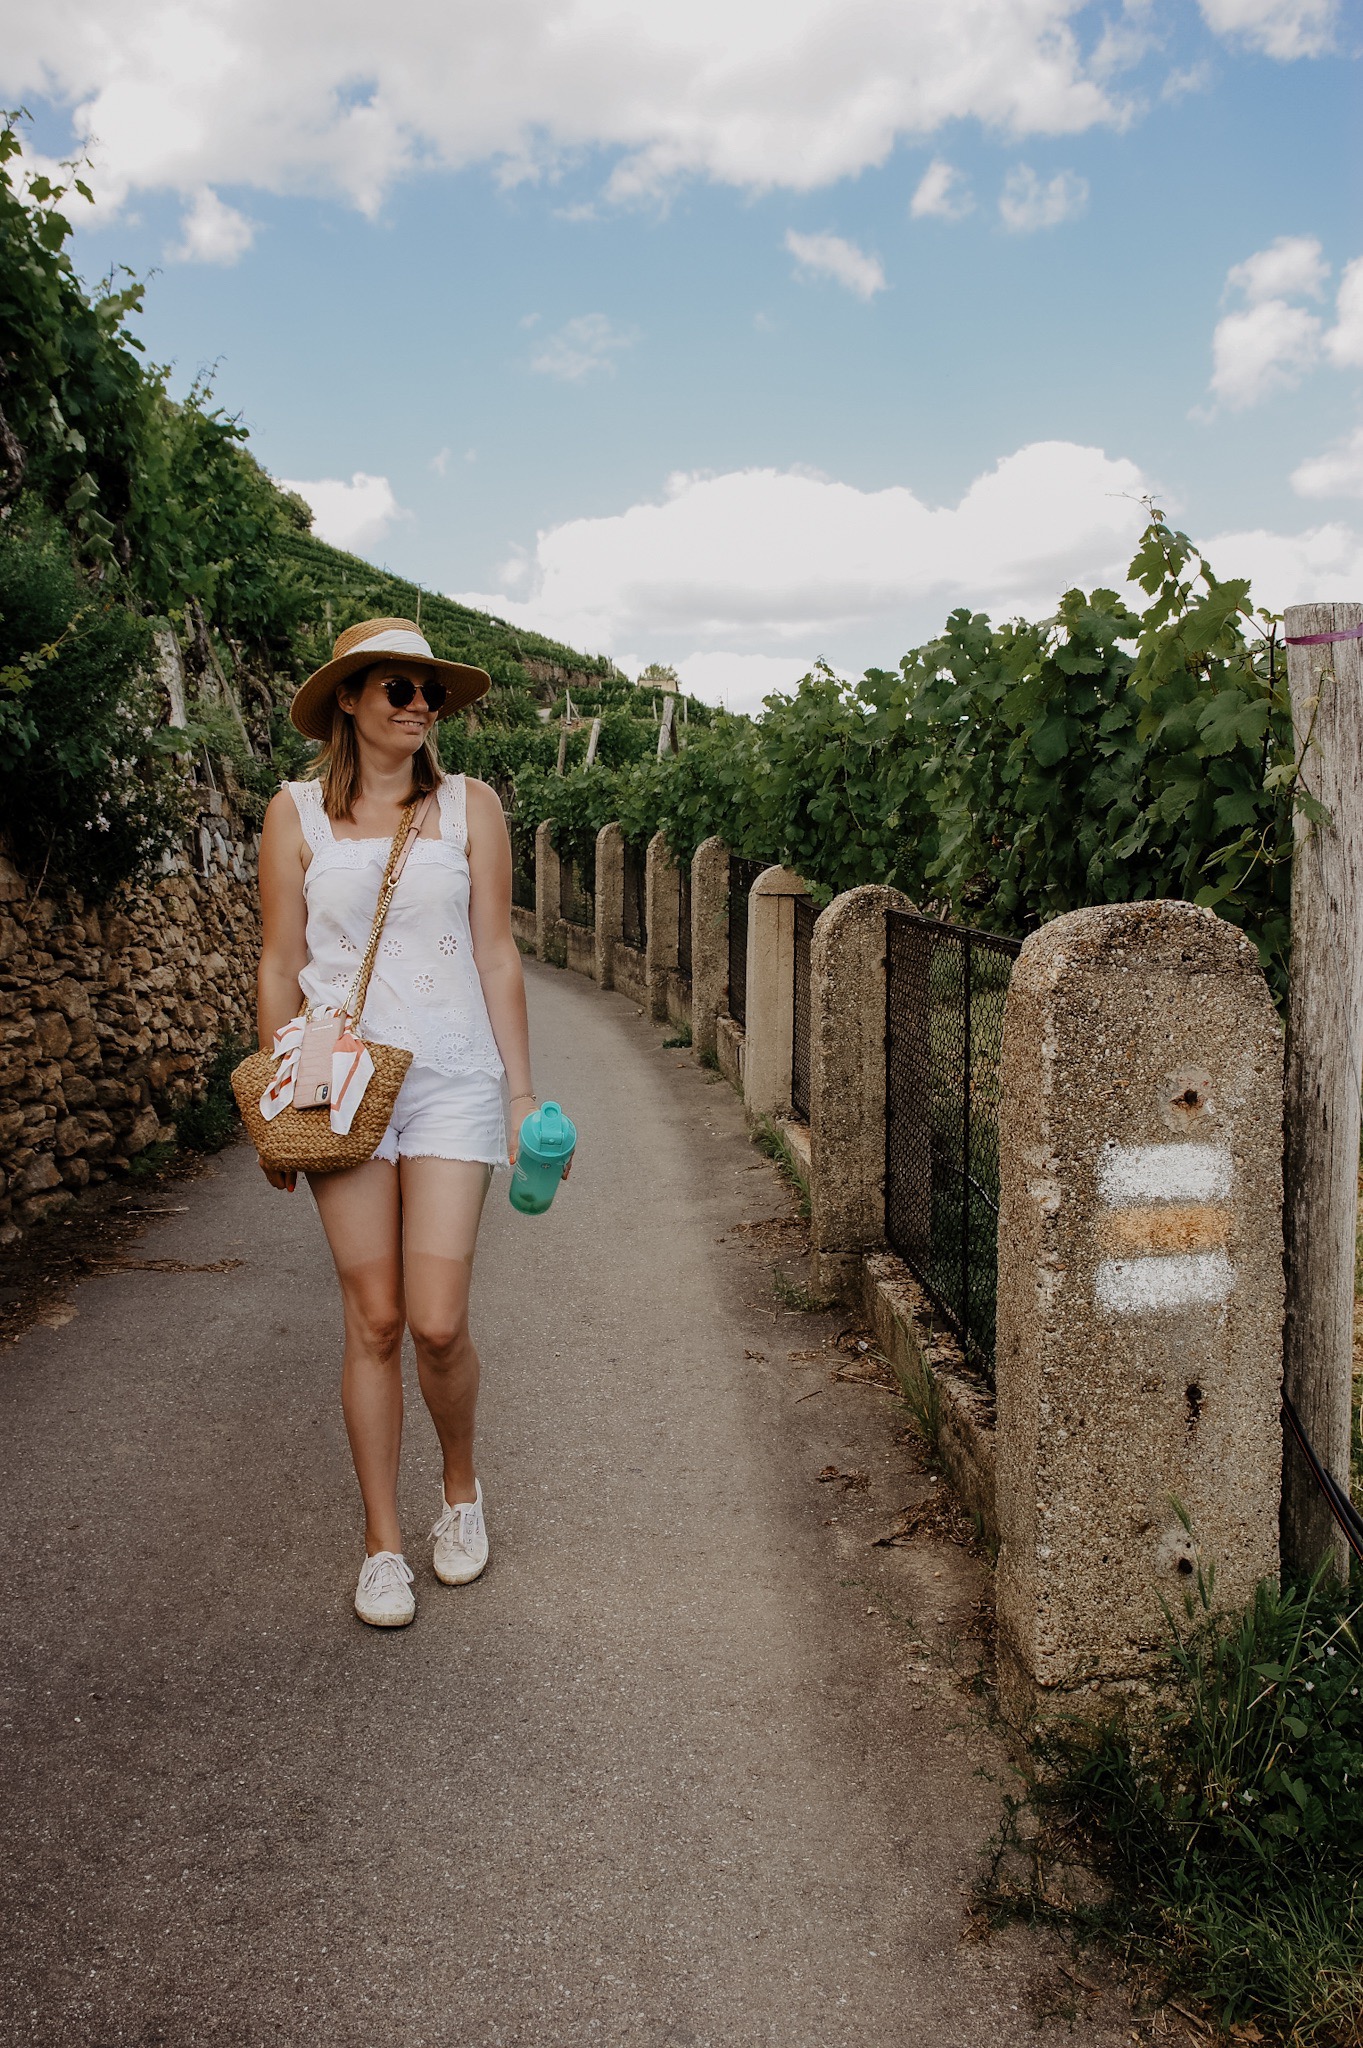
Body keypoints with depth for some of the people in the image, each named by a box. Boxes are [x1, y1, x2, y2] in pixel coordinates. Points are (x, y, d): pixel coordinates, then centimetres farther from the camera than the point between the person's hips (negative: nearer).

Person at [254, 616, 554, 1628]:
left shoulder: (469, 805, 6)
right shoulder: (297, 812, 4)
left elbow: (496, 954, 6)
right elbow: (280, 967, 6)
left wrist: (524, 1094, 4)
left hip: (452, 1079, 0)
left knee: (438, 1321, -7)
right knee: (374, 1320, 2)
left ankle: (462, 1486, 24)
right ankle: (383, 1543, 17)